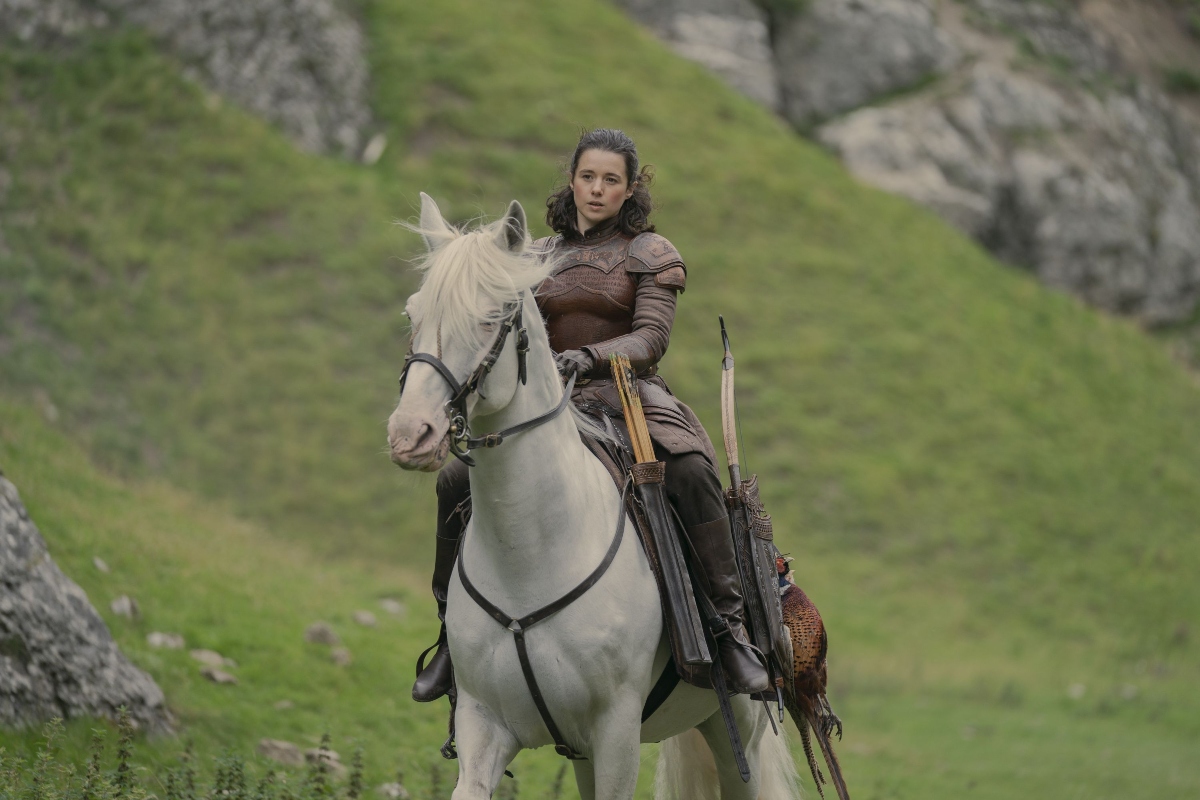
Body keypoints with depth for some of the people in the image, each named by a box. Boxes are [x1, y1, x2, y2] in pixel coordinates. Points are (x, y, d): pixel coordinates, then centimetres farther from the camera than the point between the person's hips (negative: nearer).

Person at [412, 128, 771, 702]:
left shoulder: (650, 254, 6)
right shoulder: (539, 258, 18)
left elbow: (651, 338, -7)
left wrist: (589, 358, -25)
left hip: (629, 397, -3)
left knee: (691, 472, -36)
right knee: (456, 481, -19)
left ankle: (730, 627, -31)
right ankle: (455, 630, -3)